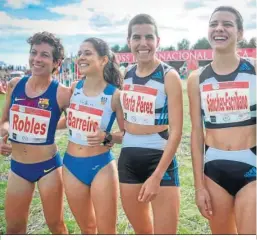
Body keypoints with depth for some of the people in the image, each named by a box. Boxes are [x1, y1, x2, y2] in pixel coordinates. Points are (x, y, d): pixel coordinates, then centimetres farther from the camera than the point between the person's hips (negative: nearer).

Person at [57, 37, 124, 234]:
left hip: (101, 166, -4)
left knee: (107, 232, 8)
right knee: (87, 229, 20)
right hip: (71, 165, 5)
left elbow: (127, 134, -7)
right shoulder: (74, 88, 0)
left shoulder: (114, 95, -13)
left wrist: (107, 138, -24)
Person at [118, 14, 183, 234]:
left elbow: (176, 131, -14)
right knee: (141, 231, 19)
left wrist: (157, 176, -19)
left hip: (160, 158, -5)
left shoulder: (169, 76, -10)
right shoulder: (125, 75, 6)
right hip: (128, 159, 5)